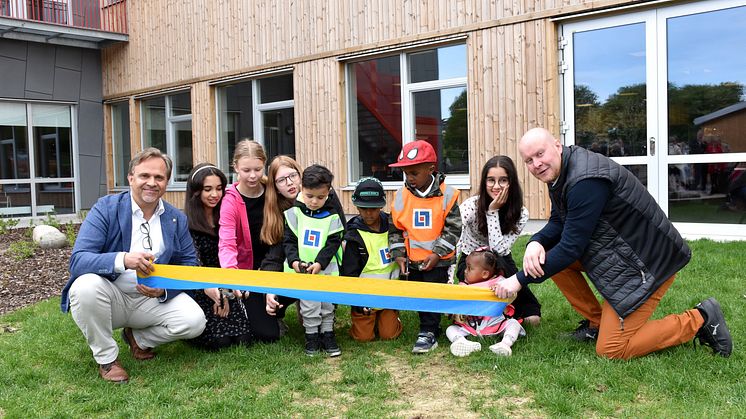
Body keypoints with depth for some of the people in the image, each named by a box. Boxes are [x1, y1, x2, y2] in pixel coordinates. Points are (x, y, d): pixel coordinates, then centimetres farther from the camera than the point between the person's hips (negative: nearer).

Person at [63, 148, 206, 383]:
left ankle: (138, 337, 12)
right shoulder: (105, 209, -10)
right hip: (110, 297, -2)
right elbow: (77, 261, -20)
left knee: (194, 321, -21)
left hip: (152, 299, 3)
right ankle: (106, 358, -8)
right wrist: (122, 259, -39)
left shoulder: (177, 219, 3)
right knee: (87, 284, -34)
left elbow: (189, 265, 1)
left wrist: (165, 289, -21)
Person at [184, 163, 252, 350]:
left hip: (224, 290, 4)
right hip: (196, 292, -4)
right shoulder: (186, 223, -8)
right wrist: (208, 288, -33)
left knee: (243, 338, -13)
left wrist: (225, 293, -5)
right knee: (219, 341, -19)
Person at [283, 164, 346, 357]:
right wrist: (294, 261, -16)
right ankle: (312, 335, 14)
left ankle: (327, 333, 23)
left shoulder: (332, 215, -4)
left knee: (327, 302, 10)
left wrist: (319, 263, -17)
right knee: (309, 303, -1)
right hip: (301, 268, -1)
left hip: (326, 268, 1)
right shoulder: (294, 212, -4)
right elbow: (288, 240, -2)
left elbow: (333, 243, -6)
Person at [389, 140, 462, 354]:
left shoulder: (446, 195, -12)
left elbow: (453, 228, -9)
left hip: (438, 260, -4)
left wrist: (437, 254, -14)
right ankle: (431, 327, 31)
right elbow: (396, 228, 5)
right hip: (412, 260, 4)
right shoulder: (401, 196, -3)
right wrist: (398, 254, -2)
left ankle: (428, 333, 9)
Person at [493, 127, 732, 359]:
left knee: (611, 350, -8)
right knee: (546, 256, -1)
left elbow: (571, 247, -27)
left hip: (648, 261, -9)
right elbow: (557, 224, 7)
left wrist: (521, 279, -21)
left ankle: (699, 320, 5)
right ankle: (597, 323, 11)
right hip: (616, 250, 9)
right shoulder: (559, 173, 2)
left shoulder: (586, 181, -29)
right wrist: (536, 243, -17)